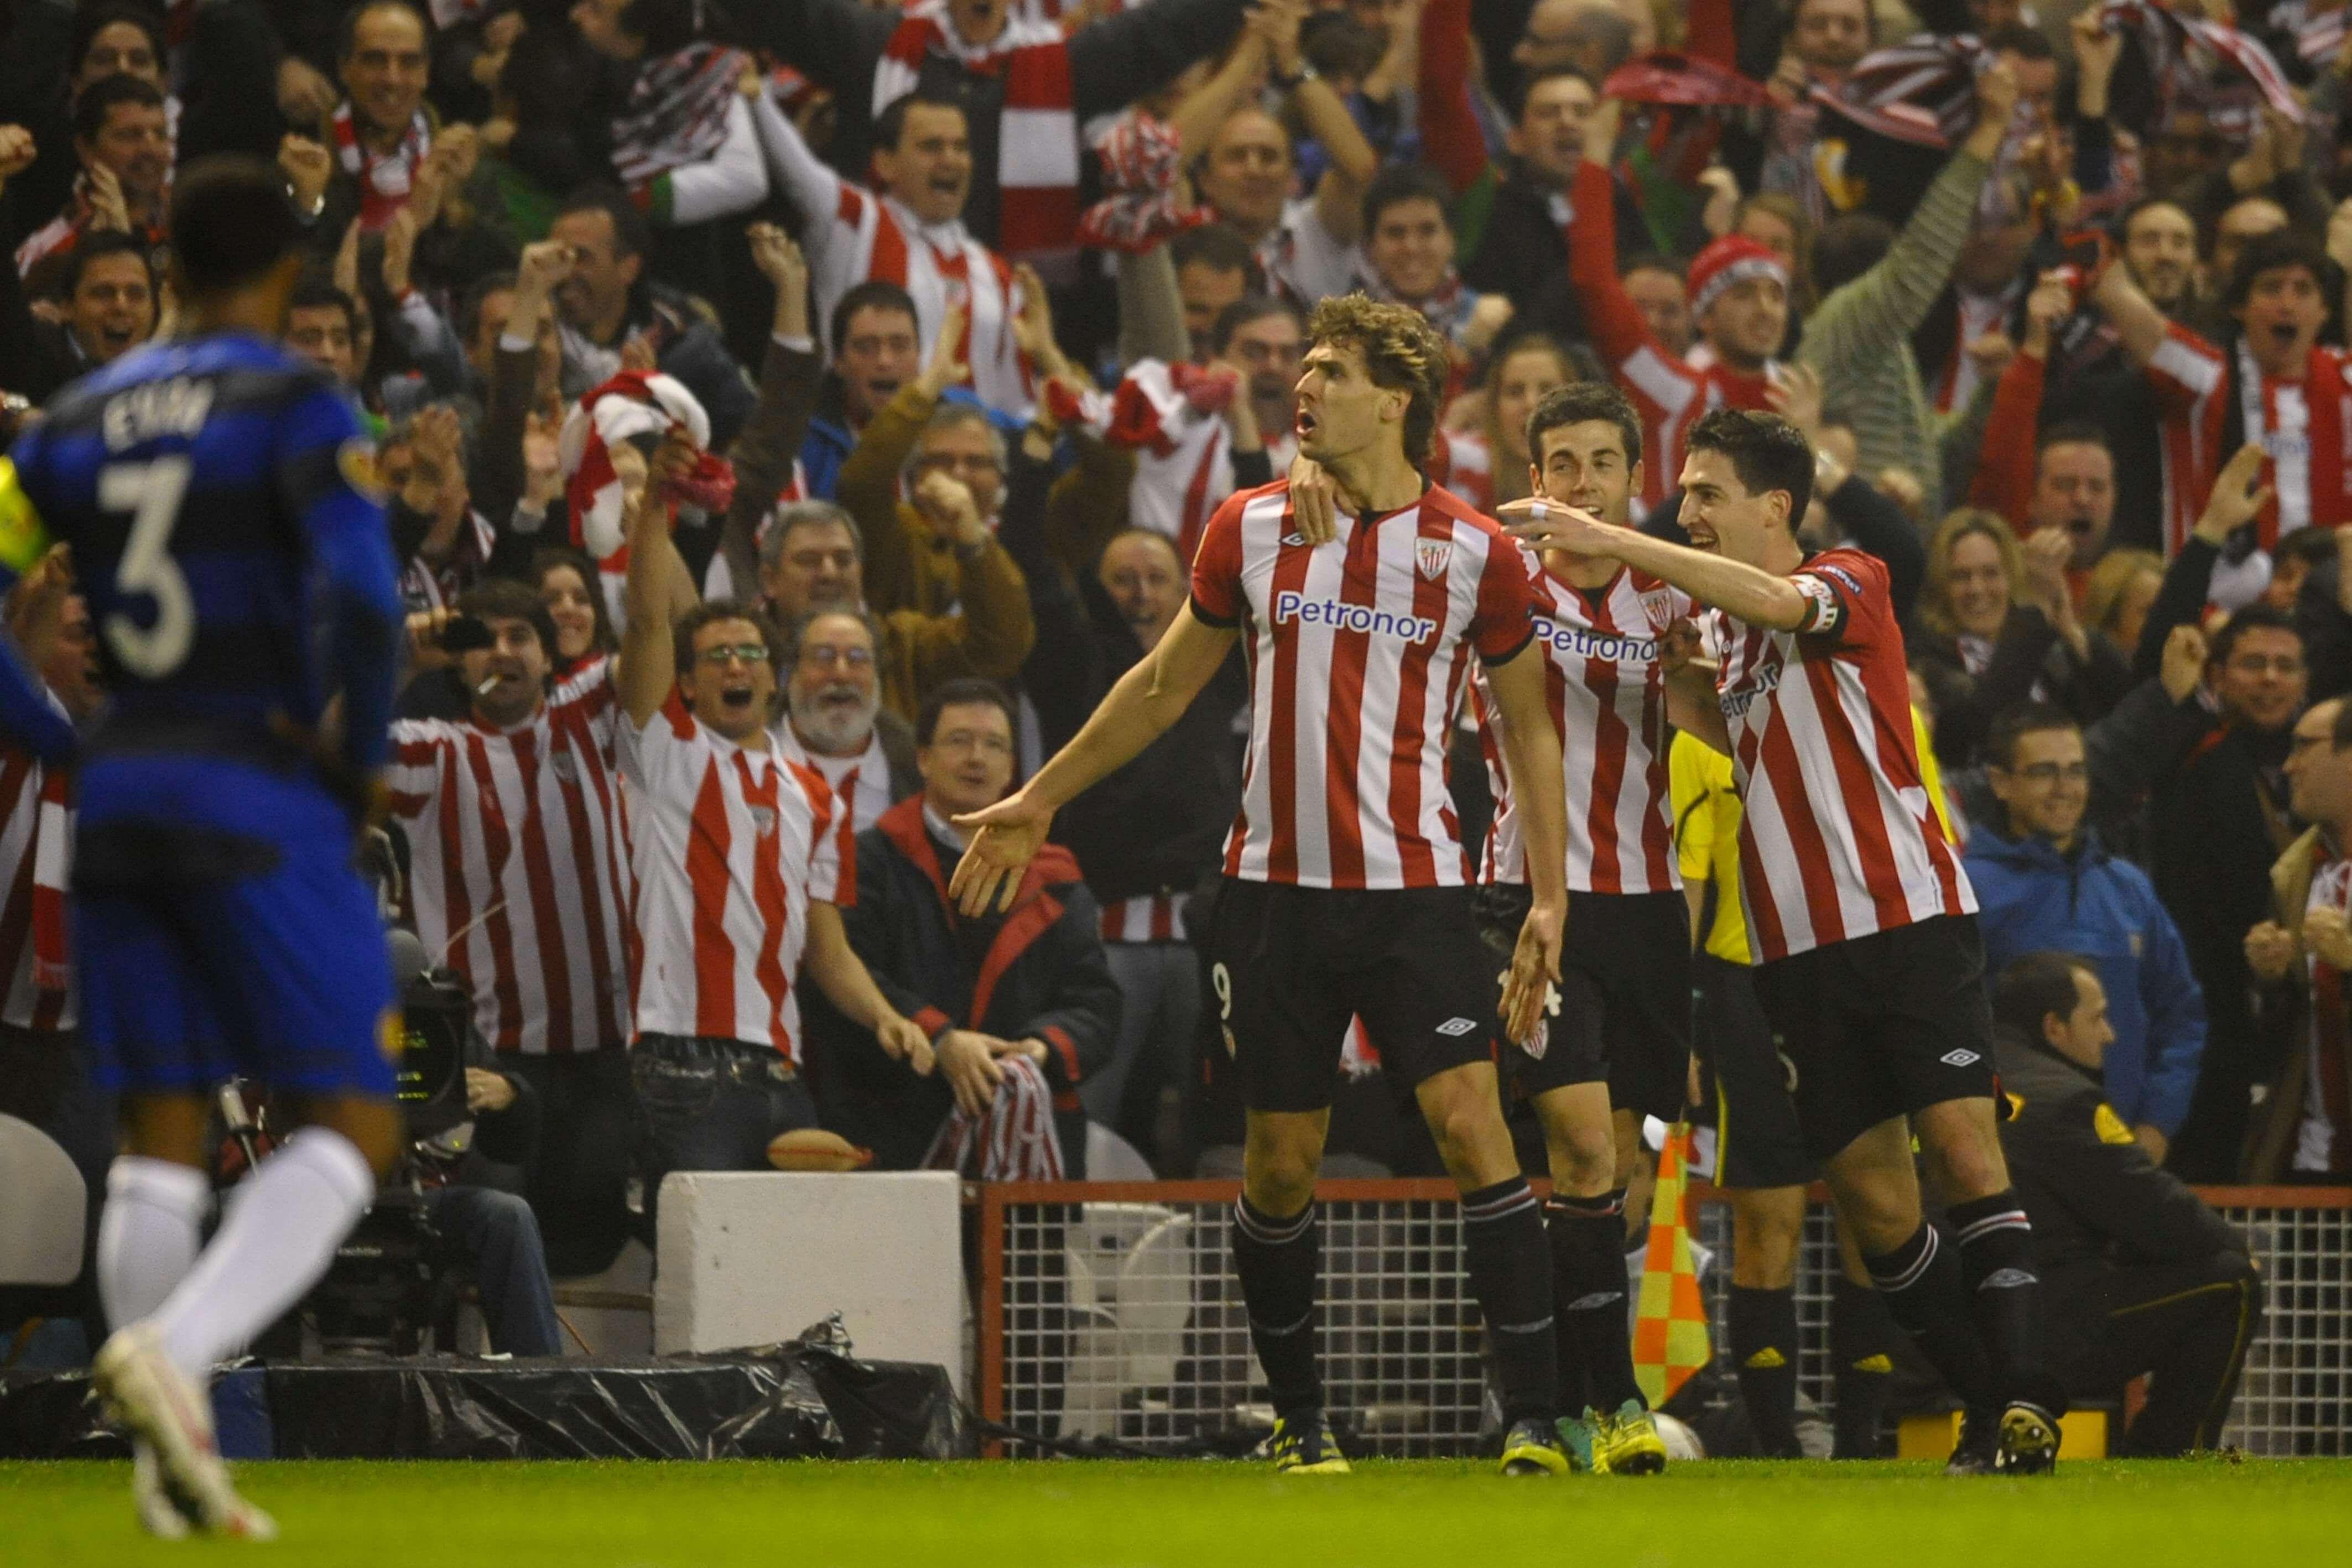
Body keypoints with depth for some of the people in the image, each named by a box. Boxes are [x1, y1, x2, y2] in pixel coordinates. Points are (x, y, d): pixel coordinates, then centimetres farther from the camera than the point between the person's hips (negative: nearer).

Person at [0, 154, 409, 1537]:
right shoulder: (299, 410, -8)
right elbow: (361, 604, -20)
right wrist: (359, 762, -5)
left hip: (124, 799, 6)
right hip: (263, 804, -6)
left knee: (160, 1140, 11)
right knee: (355, 1131, -2)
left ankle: (176, 1466, 6)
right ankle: (174, 1349, -24)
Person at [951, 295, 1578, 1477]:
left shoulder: (1472, 552, -2)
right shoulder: (1251, 529, 4)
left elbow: (1529, 726, 7)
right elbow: (1167, 682, 18)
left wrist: (1548, 897, 0)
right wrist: (1040, 799, 20)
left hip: (1413, 889, -2)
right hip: (1274, 885, 2)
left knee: (1472, 1126, -14)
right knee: (1280, 1163, 4)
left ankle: (1533, 1420, -12)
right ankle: (1298, 1415, 20)